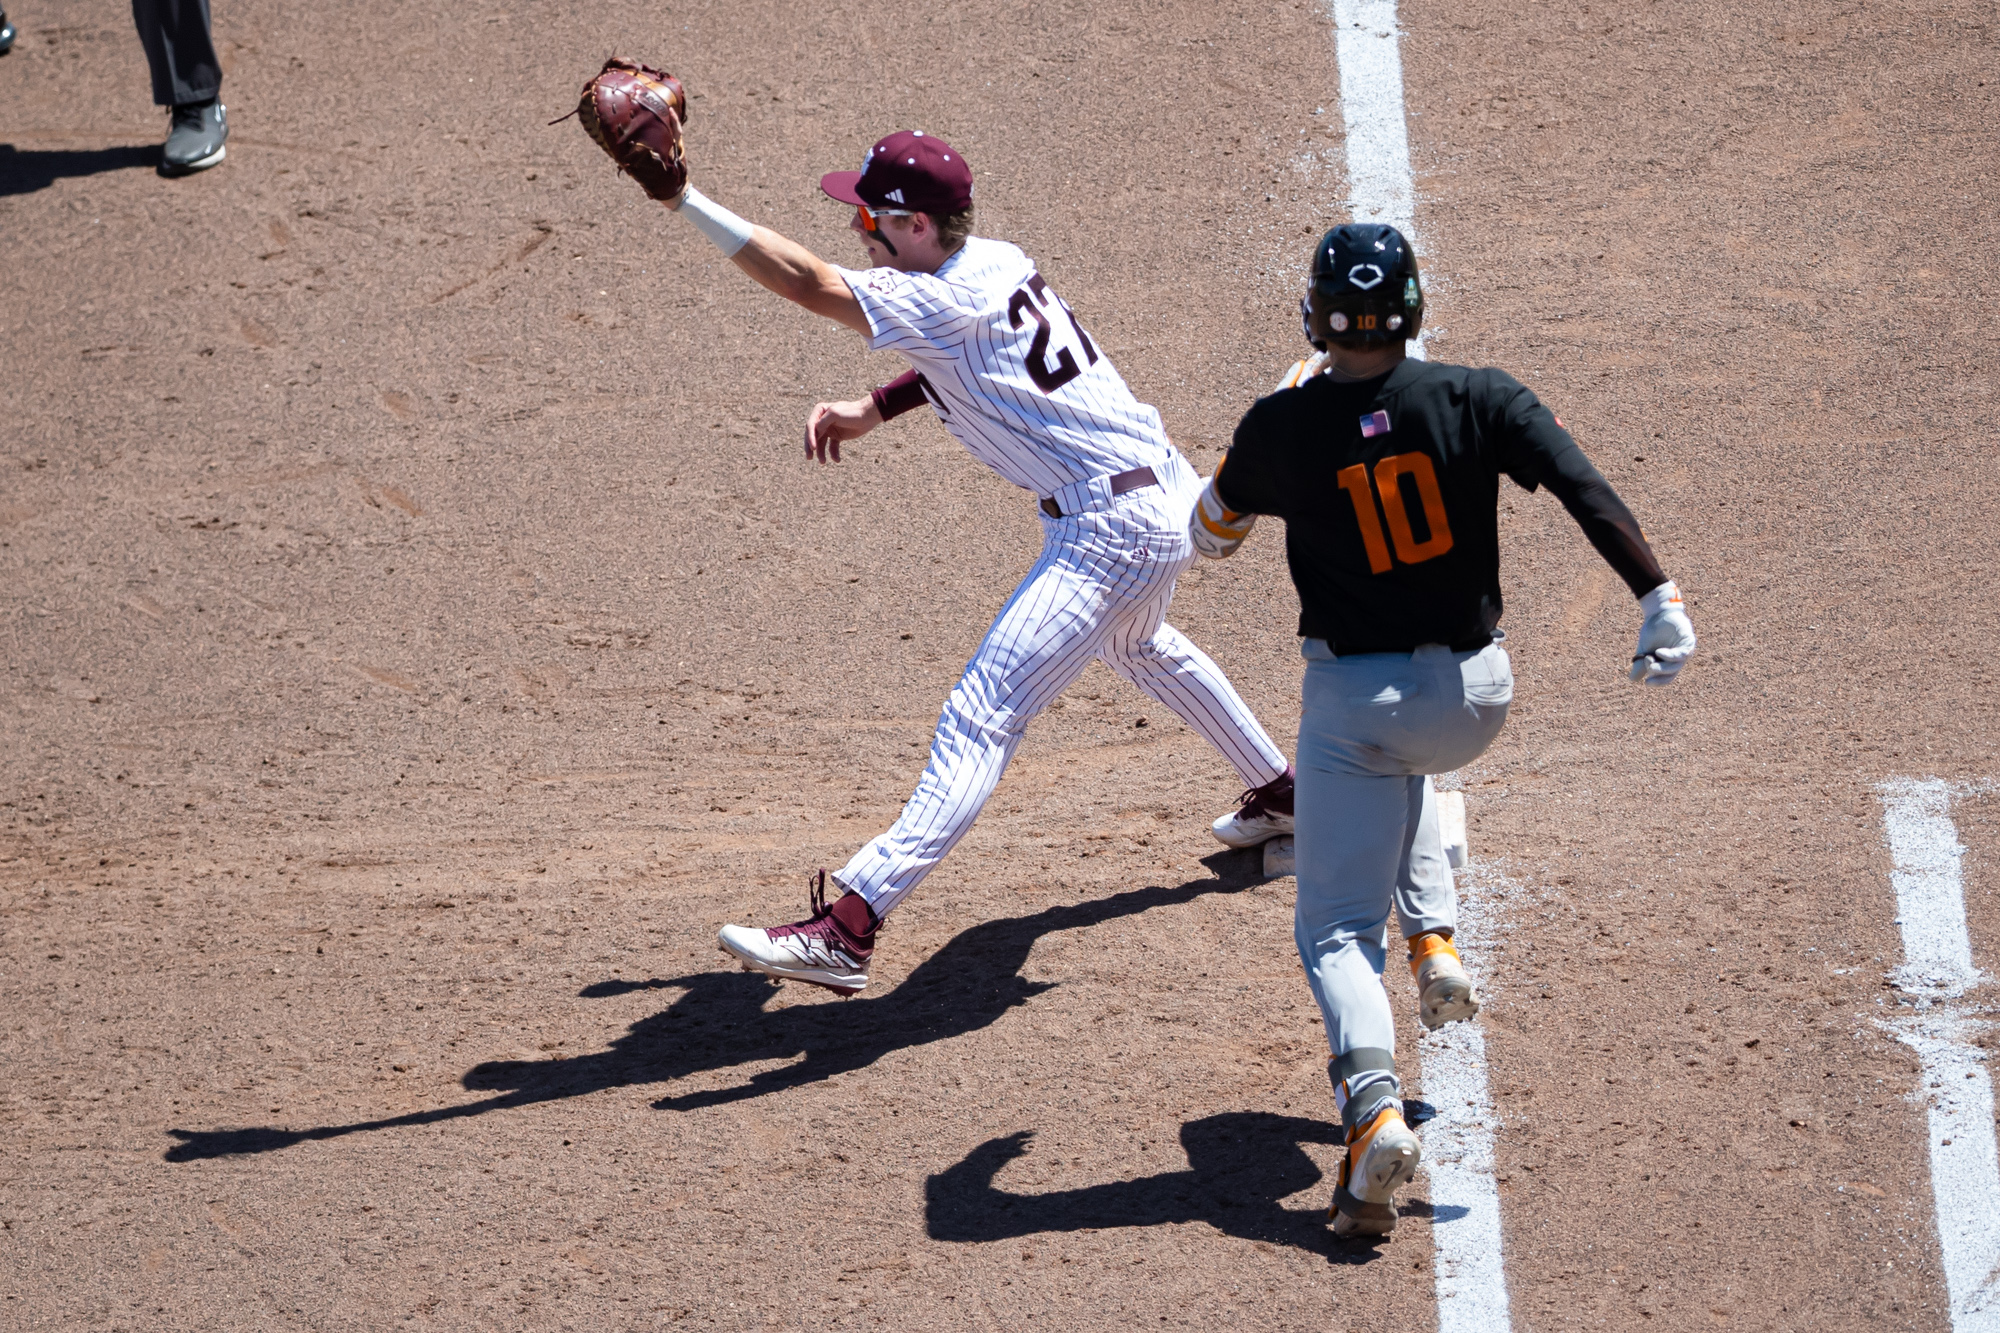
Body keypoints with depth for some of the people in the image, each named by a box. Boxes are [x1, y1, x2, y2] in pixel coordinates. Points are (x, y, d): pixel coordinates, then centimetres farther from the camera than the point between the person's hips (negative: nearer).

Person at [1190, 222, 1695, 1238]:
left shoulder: (1282, 429, -9)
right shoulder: (1475, 401, -8)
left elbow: (1209, 535, 10)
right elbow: (1585, 489, -19)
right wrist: (1658, 597, -20)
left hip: (1354, 698, -3)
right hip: (1474, 695, 3)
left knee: (1337, 927, 1)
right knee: (1398, 768, 39)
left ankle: (1374, 1111, -24)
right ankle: (1434, 942, 20)